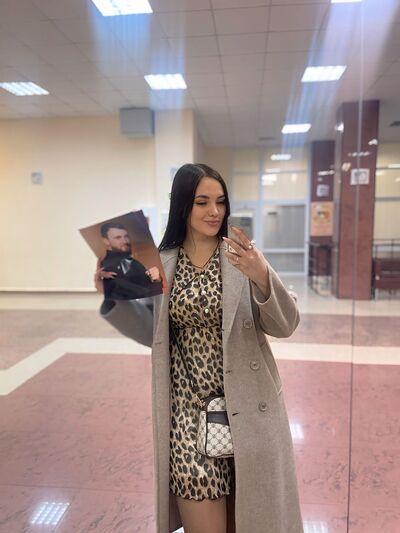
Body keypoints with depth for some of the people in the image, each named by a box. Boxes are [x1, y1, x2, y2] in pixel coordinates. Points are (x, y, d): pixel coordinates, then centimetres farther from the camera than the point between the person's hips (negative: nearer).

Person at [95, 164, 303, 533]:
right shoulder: (162, 263, 1)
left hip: (244, 405, 0)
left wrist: (262, 277, -26)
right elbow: (152, 332, 7)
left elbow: (285, 326, -9)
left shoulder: (244, 257, -5)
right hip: (188, 408, 1)